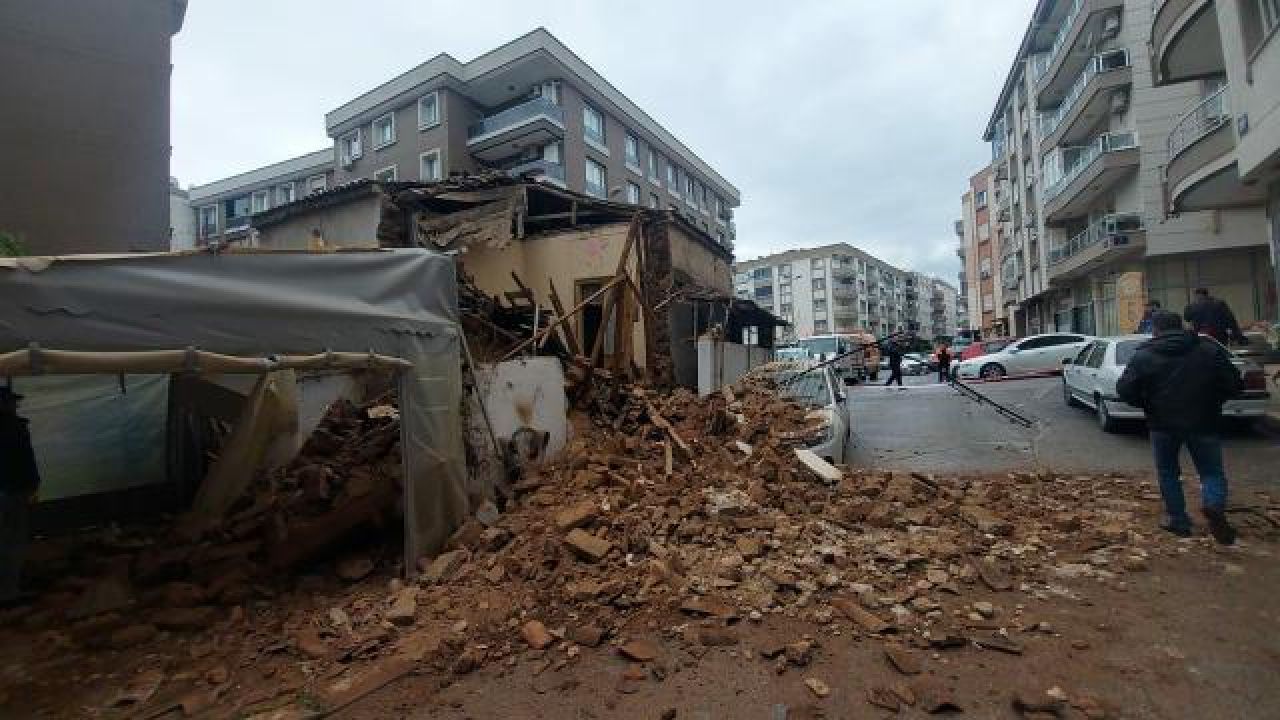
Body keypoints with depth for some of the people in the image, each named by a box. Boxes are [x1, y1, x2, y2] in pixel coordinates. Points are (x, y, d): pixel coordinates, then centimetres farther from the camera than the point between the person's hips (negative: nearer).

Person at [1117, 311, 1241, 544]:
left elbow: (1125, 390, -9)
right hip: (1203, 422, 1)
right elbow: (1233, 385, 0)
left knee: (1168, 473, 14)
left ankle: (1178, 521, 17)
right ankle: (1214, 506, -14)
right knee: (1212, 471, 13)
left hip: (1163, 423, -1)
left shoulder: (1143, 355, -5)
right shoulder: (1210, 349, 2)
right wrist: (1211, 402, 17)